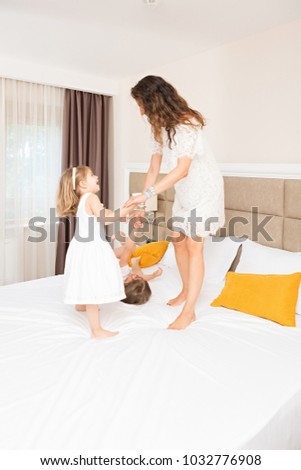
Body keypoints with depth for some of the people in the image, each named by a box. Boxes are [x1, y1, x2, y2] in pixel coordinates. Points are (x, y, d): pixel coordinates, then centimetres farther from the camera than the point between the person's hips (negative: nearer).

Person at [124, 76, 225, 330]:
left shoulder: (186, 123, -25)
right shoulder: (159, 127, 1)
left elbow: (182, 170, -32)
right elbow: (154, 169, 0)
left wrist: (147, 194, -37)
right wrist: (142, 205, -5)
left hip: (204, 188, -8)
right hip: (184, 190, 8)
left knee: (193, 245, -9)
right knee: (178, 239, 11)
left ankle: (189, 311, 1)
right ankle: (187, 290, 31)